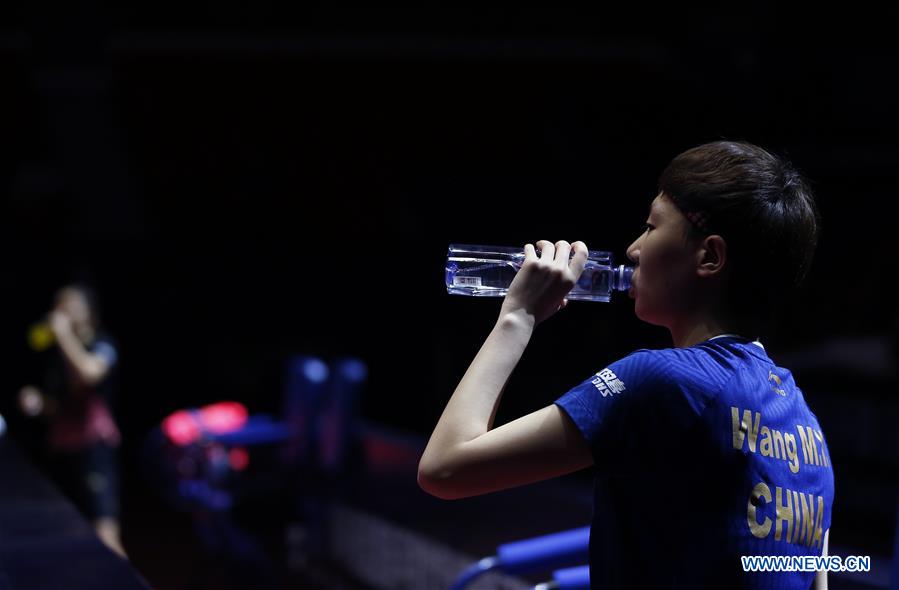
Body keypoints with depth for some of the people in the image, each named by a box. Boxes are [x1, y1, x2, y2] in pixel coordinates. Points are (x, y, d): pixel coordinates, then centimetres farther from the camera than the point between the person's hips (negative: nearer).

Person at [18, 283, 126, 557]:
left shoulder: (102, 346, -3)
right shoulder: (56, 355, 14)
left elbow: (90, 372, -27)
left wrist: (64, 334, -16)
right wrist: (37, 401, 2)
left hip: (95, 445, -7)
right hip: (61, 451, 7)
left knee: (106, 536, -16)